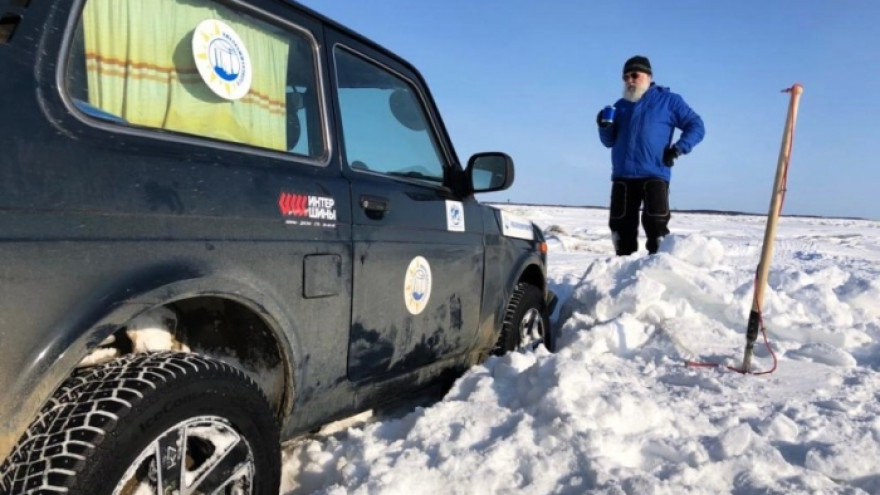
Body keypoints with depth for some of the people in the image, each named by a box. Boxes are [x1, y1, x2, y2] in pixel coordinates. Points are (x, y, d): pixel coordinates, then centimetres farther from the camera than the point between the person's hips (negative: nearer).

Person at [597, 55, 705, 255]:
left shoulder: (668, 100, 8)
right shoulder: (621, 106, 20)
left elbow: (696, 127, 6)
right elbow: (610, 141, 20)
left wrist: (678, 149, -8)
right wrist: (604, 127, -1)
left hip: (654, 175, -4)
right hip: (622, 177, 4)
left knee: (656, 224, -15)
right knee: (621, 226, 5)